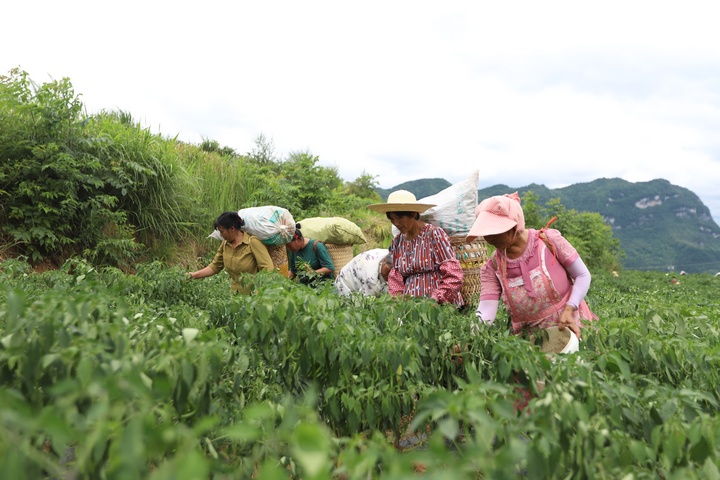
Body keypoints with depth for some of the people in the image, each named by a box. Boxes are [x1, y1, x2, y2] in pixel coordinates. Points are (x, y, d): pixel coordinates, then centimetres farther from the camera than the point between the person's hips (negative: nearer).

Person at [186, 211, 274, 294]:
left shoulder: (253, 242, -11)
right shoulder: (225, 244, 7)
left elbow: (268, 268, -15)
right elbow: (214, 266, 12)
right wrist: (193, 275, 3)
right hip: (235, 293, 5)